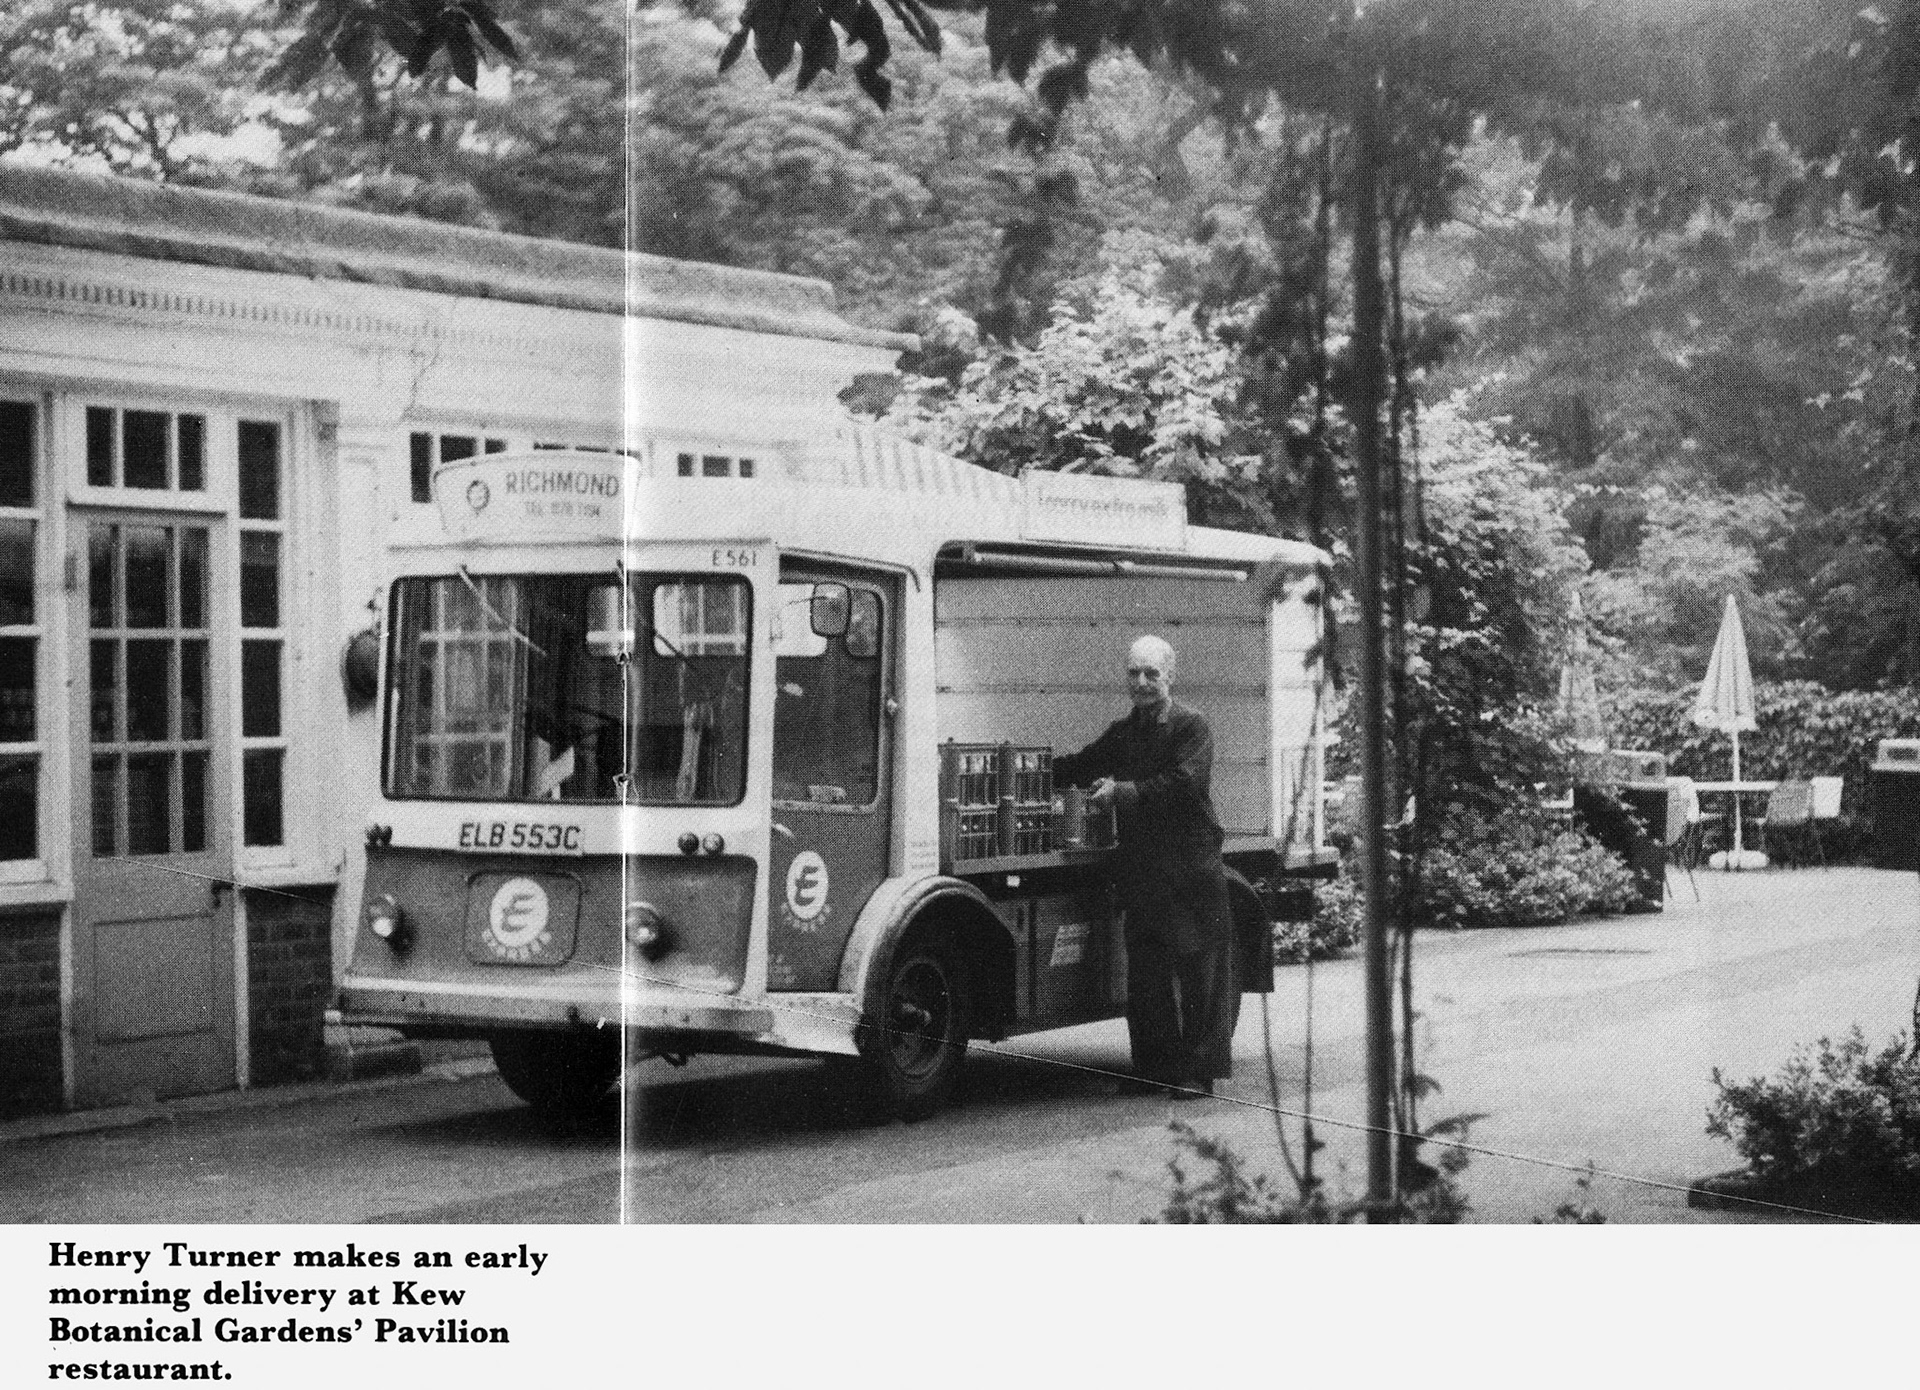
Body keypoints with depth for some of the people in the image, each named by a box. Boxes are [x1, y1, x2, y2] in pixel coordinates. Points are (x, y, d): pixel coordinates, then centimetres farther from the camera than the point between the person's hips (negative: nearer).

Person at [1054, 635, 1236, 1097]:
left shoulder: (1191, 727, -5)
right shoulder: (1123, 734, 16)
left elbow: (1183, 783, -18)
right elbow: (1081, 767, 18)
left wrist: (1123, 792, -23)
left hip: (1191, 867, -6)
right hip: (1140, 866, 6)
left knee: (1200, 972, -2)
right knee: (1145, 974, 9)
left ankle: (1199, 1071, 2)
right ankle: (1156, 1066, 17)